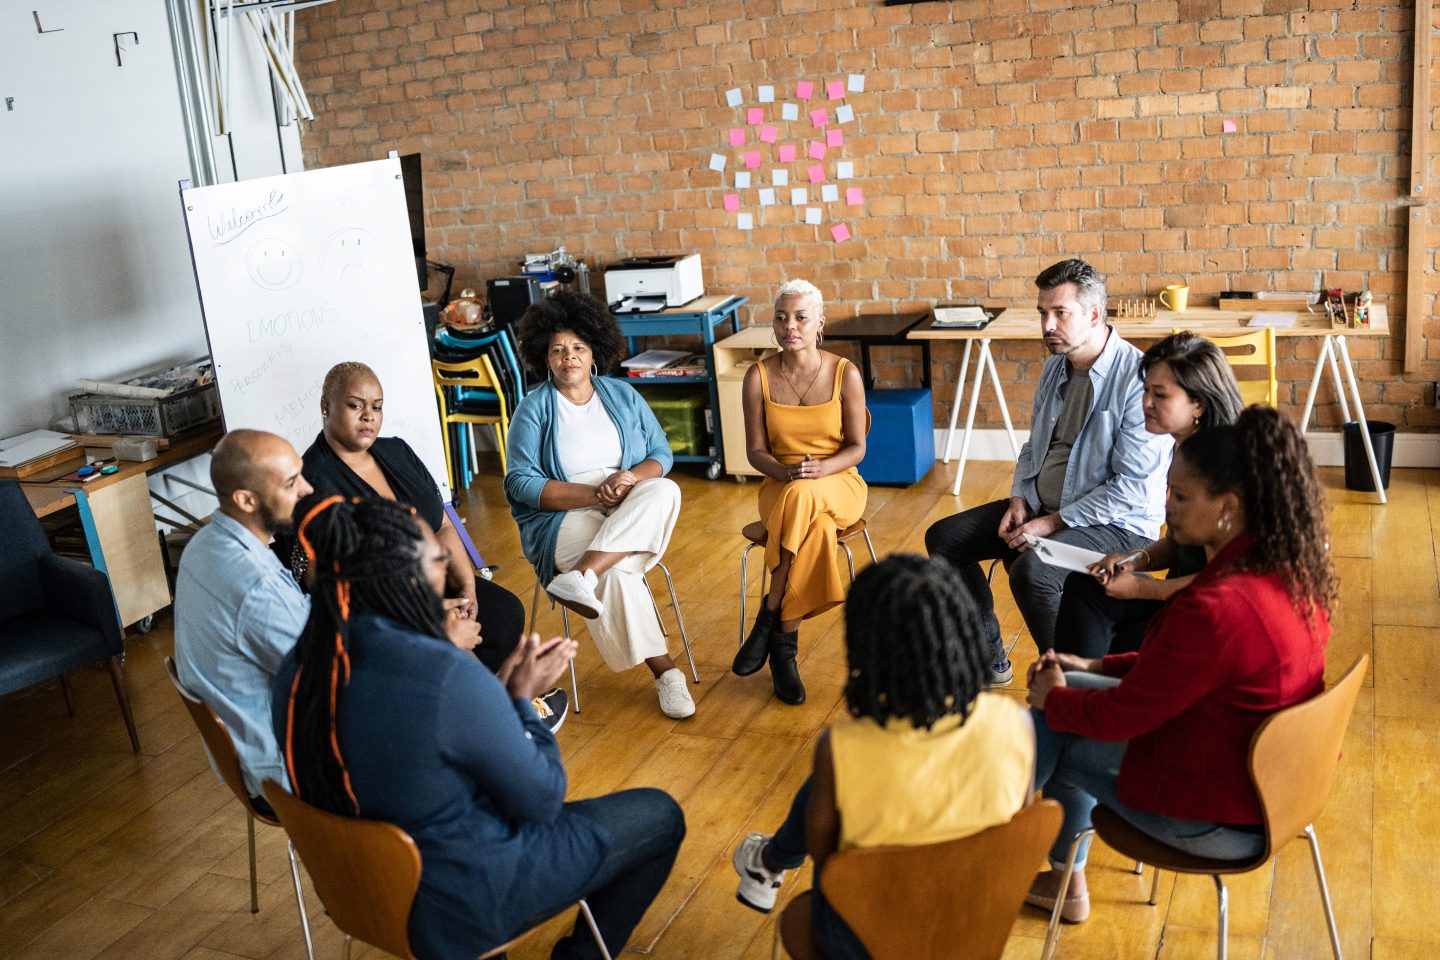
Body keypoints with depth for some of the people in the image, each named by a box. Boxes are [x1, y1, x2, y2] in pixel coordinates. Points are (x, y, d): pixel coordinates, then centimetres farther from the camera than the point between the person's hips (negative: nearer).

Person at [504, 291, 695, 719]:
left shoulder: (623, 395, 12)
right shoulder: (533, 409, 1)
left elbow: (662, 454, 9)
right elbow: (521, 482, -8)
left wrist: (631, 477, -16)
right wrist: (593, 494, -18)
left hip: (633, 510, 3)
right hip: (563, 516, -3)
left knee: (664, 491, -31)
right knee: (616, 571, -33)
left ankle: (581, 576, -42)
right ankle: (664, 669, -21)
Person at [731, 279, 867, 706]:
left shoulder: (845, 374, -5)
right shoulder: (759, 376, -2)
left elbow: (856, 448, -3)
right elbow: (756, 451, 0)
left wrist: (820, 469, -23)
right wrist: (785, 471, -22)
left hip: (838, 483, -1)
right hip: (780, 485, 1)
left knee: (804, 500, -39)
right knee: (813, 528, -36)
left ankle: (770, 618, -23)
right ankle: (785, 644, -21)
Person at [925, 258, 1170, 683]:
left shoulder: (1136, 378, -20)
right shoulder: (1056, 366, 7)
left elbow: (1132, 487, -22)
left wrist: (1053, 522, -20)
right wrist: (1019, 500, 1)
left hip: (1116, 523, -9)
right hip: (1041, 505, 9)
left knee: (1031, 571, -35)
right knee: (943, 538, 2)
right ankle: (989, 660, 14)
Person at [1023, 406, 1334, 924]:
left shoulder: (1215, 609, -33)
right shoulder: (1292, 571, -5)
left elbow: (1123, 714, -20)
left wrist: (1053, 697, -1)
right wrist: (1095, 668, 9)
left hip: (1218, 817, -8)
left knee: (1047, 728, 6)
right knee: (1072, 692, 18)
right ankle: (1064, 879, 32)